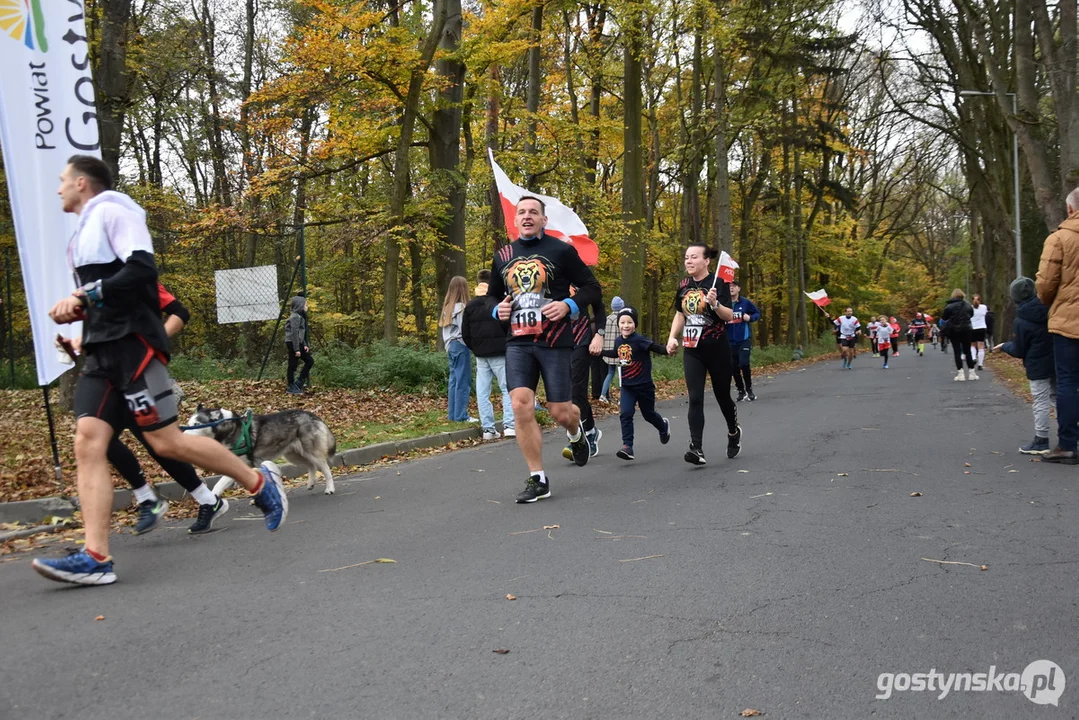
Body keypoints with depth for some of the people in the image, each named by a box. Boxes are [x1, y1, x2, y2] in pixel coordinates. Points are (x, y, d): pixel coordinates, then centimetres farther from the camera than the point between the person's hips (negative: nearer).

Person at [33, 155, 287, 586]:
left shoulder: (112, 210, -3)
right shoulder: (86, 231, 26)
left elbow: (141, 269, -18)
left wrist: (83, 298, -16)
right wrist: (75, 311, 13)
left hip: (132, 344, -9)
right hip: (102, 352, 9)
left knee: (166, 441, -9)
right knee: (88, 441, -6)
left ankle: (259, 482, 8)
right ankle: (95, 558, -12)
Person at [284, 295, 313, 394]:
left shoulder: (300, 316, 15)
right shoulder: (295, 317, -15)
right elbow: (294, 334, -20)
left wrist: (304, 345, 12)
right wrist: (297, 349, -21)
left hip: (298, 343, 10)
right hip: (292, 344, -10)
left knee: (310, 361, 9)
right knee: (293, 366, -3)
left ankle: (298, 383, 12)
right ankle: (291, 388, 4)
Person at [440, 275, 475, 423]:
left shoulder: (447, 307, 13)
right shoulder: (461, 307, -13)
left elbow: (444, 329, 15)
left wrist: (448, 345, 17)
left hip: (450, 346, 8)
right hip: (460, 345, -8)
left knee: (454, 380, 10)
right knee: (463, 381, -5)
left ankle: (453, 414, 12)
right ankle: (461, 415, -4)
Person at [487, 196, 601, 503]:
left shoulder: (561, 250, -2)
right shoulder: (503, 256, 10)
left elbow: (592, 287, 1)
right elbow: (492, 295, 23)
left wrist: (568, 305, -16)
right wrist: (498, 310, 0)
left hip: (554, 342, -3)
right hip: (518, 342, 3)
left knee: (559, 411, 1)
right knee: (521, 406, -13)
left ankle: (576, 433, 41)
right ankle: (538, 479, 0)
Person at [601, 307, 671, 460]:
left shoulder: (639, 340, -18)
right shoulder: (619, 341, 0)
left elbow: (654, 347, -31)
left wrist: (666, 350, -50)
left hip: (644, 385, -4)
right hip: (627, 386, 4)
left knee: (648, 414, 15)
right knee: (625, 414, -13)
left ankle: (664, 426, 48)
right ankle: (627, 447, -10)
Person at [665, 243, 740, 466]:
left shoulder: (718, 282, -10)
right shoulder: (684, 284, 6)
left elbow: (729, 316, -15)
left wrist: (714, 303, -33)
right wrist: (672, 337, 5)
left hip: (717, 349, -3)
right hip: (692, 350, 4)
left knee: (722, 395, 11)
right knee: (695, 399, -9)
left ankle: (734, 432, 39)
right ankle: (697, 448, -14)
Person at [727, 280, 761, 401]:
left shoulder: (746, 302, -3)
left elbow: (757, 313, 9)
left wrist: (750, 317, -11)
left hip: (744, 339, -2)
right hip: (730, 341, 2)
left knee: (744, 364, -15)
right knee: (734, 367, 6)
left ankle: (749, 390, 5)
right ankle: (741, 391, 24)